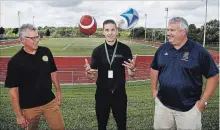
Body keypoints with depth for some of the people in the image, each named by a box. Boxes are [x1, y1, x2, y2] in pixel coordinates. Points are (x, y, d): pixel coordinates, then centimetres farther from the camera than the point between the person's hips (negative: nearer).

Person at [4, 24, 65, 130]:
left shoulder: (46, 52, -3)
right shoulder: (15, 61, -15)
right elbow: (13, 90, -12)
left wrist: (58, 91, 9)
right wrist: (19, 115, -11)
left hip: (50, 101, 3)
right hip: (29, 106, -3)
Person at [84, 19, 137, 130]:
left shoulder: (125, 49, -8)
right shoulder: (97, 51, -4)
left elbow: (131, 74, -6)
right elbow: (92, 76, -2)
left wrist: (132, 68, -29)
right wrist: (88, 72, -25)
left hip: (119, 94, -1)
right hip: (102, 94, 1)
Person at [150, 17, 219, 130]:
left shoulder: (199, 51, -10)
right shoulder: (163, 48, 1)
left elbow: (213, 76, -6)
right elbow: (154, 69, 14)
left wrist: (204, 101, -8)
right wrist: (154, 90, 10)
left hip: (189, 108, -3)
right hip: (163, 104, 4)